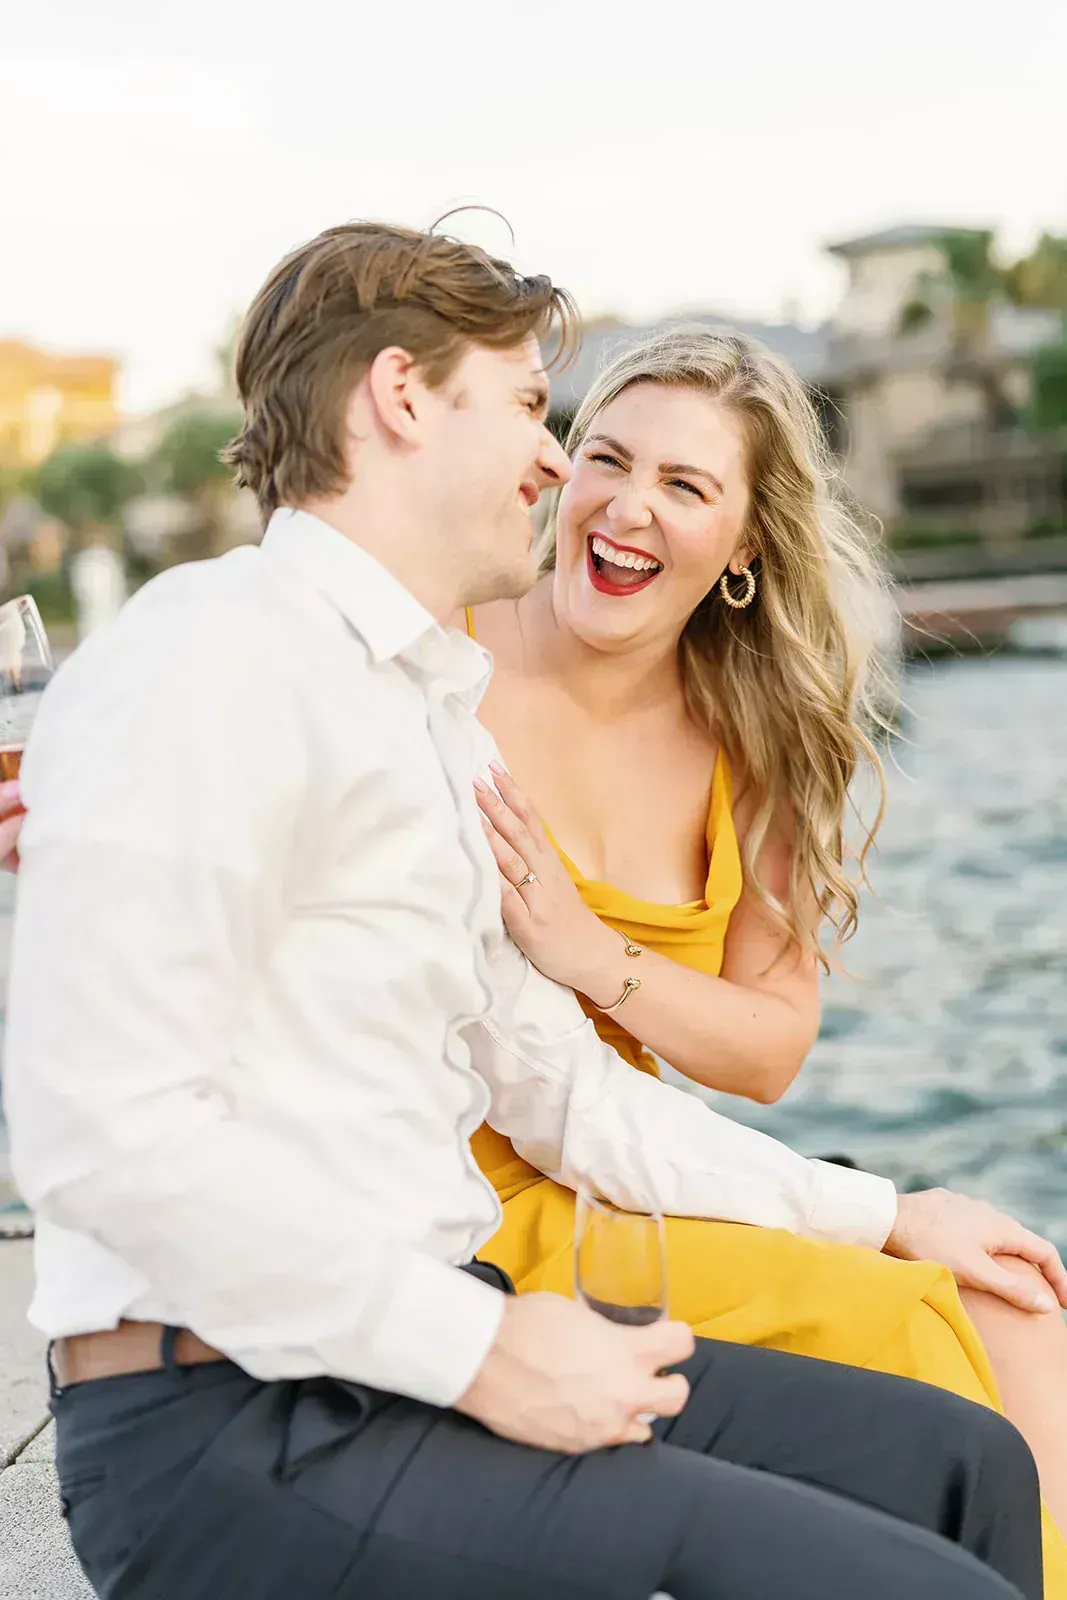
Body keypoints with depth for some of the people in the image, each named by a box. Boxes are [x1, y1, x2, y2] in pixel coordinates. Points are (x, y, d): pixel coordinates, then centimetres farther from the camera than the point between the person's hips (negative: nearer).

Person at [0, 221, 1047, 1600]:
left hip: (418, 1356, 9)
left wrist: (884, 1213, 21)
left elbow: (553, 1083, 22)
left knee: (961, 1460, 6)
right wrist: (481, 1355, -18)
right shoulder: (212, 657, -11)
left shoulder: (436, 716, 19)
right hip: (235, 1427, -9)